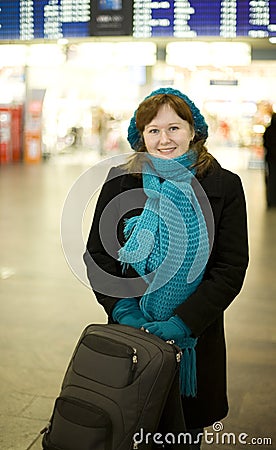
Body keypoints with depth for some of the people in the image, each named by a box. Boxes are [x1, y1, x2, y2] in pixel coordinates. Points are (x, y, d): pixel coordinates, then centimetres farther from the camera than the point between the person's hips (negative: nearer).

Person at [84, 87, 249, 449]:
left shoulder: (224, 185, -4)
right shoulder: (120, 181, 0)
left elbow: (231, 268, -8)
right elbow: (97, 254, 1)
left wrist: (183, 322, -16)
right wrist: (123, 311, -12)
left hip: (195, 336, -1)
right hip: (129, 334, 1)